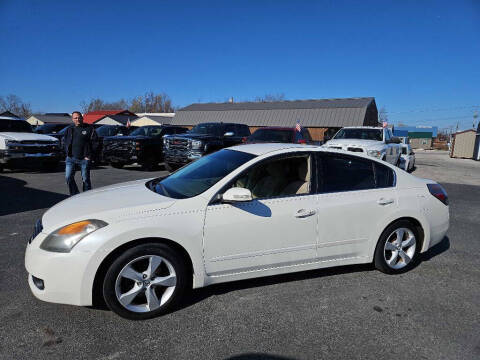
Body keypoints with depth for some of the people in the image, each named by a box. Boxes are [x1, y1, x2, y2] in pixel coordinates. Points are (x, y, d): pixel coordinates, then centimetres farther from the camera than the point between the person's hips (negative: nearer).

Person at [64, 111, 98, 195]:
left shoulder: (89, 129, 2)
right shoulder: (69, 130, 16)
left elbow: (94, 142, -3)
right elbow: (66, 143, 25)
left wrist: (89, 156, -9)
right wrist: (67, 153, 10)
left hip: (84, 159, -4)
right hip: (71, 158, 4)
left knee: (85, 179, 2)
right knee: (68, 177, -3)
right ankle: (75, 195, 12)